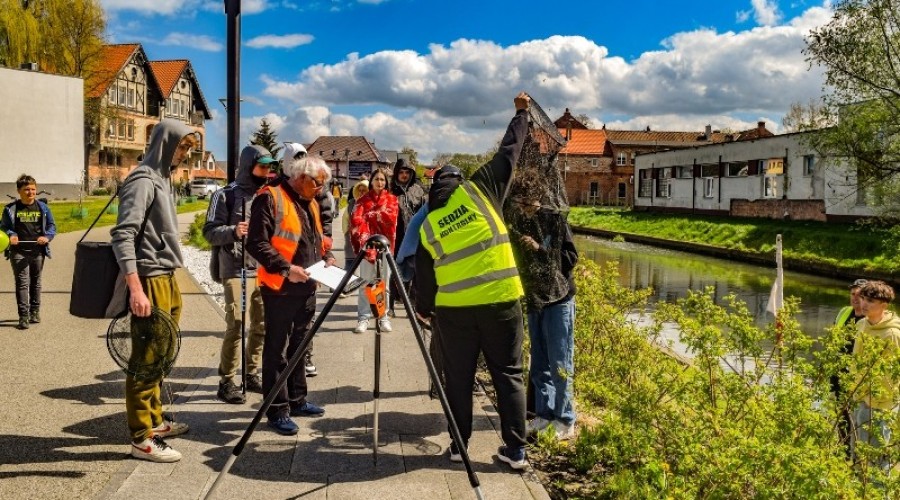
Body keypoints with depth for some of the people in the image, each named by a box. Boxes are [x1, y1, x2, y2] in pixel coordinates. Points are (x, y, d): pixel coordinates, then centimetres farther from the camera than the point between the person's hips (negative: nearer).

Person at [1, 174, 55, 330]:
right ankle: (23, 316, -8)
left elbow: (52, 226, 8)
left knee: (35, 282, 14)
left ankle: (35, 311, 29)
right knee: (22, 283, -8)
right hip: (18, 251, -2)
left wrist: (46, 237, -11)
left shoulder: (42, 207, 5)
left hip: (37, 251, 2)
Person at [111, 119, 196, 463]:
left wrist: (170, 279, 19)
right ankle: (142, 438, 2)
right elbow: (122, 235, -22)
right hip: (151, 280, -10)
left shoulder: (163, 179, 15)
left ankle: (154, 420, 28)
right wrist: (135, 287, -28)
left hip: (167, 279, 10)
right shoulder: (143, 181, -14)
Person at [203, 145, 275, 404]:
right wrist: (232, 231, -26)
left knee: (261, 324, 9)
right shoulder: (226, 195, -3)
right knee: (236, 324, -11)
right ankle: (226, 381, -2)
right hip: (236, 270, -6)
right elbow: (210, 231, -9)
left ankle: (252, 374, 22)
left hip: (264, 270, 6)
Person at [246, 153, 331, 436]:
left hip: (306, 287, 9)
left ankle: (297, 401, 28)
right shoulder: (270, 198, -12)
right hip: (280, 288, -8)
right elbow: (256, 243, -18)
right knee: (277, 350, -2)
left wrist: (325, 258, 7)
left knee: (298, 346, 17)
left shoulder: (310, 203, 15)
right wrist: (286, 268, -25)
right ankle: (277, 410, 5)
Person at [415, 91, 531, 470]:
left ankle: (458, 446, 20)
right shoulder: (479, 189, 2)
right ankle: (516, 450, 9)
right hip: (501, 299, -1)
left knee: (458, 378, 13)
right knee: (509, 375, 8)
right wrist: (522, 114, 24)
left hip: (454, 308, 1)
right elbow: (508, 153, 10)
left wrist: (423, 309, 29)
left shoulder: (428, 226, 7)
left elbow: (424, 277, 12)